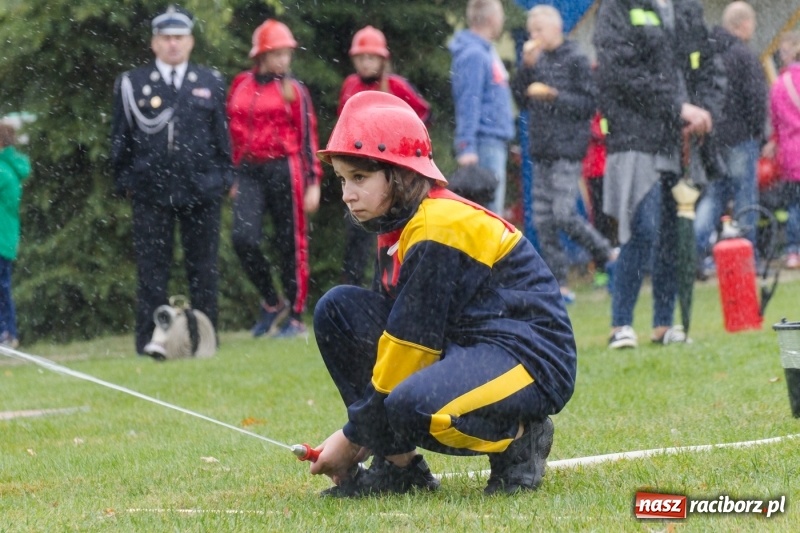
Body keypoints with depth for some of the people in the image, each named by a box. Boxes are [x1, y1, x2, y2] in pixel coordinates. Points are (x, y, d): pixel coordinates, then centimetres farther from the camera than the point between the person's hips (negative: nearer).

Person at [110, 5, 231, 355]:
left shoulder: (211, 83, 12)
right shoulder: (131, 84, 7)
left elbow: (221, 134, 13)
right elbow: (121, 137, 8)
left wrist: (222, 178, 6)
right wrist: (125, 181, 3)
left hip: (201, 188, 1)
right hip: (150, 191, -1)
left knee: (203, 268, 4)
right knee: (152, 268, -1)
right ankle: (149, 340, 1)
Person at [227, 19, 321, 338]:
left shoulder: (293, 91, 2)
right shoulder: (240, 87, 10)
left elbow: (308, 138, 2)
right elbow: (232, 133, 16)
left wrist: (313, 183, -3)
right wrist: (233, 177, 15)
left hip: (284, 169, -2)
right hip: (249, 172, 2)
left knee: (291, 245, 1)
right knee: (243, 238, -13)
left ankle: (296, 319, 12)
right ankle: (271, 303, 8)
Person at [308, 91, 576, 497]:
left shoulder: (440, 228, -19)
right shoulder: (398, 228, 10)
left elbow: (410, 343, -19)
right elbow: (393, 334, 11)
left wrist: (353, 437, -13)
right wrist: (359, 432, 3)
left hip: (530, 358, -10)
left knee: (413, 404, -38)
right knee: (337, 310, 1)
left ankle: (518, 439, -6)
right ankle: (397, 466, 1)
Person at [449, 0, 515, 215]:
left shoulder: (487, 52, 16)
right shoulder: (473, 54, -13)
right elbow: (468, 103, -19)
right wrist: (467, 146, -24)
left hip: (496, 141, 10)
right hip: (484, 142, -10)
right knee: (488, 206, -12)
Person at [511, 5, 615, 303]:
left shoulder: (575, 60, -5)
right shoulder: (538, 60, 13)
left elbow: (589, 105, -9)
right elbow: (520, 98, 8)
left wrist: (553, 95, -16)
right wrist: (527, 66, -2)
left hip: (568, 150, -7)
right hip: (541, 151, 7)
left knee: (564, 214, -14)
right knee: (542, 220, 3)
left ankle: (605, 254, 7)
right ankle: (559, 285, 7)